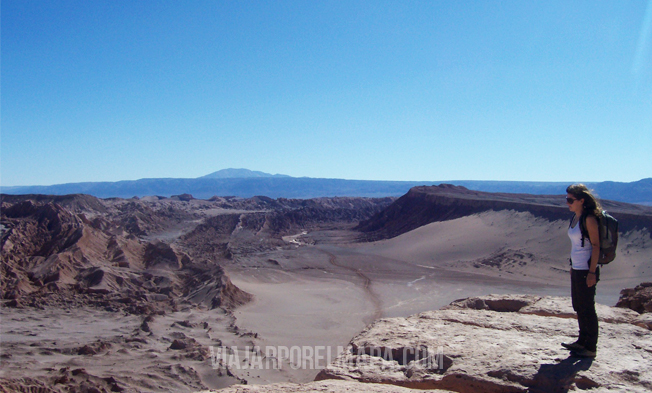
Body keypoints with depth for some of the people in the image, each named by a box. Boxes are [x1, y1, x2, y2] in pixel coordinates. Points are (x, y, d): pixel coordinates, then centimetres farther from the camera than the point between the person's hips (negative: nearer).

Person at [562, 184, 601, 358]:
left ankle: (591, 348, 10)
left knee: (587, 308, 0)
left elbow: (596, 245, -17)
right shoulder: (575, 218, 11)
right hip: (576, 269, 9)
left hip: (586, 270, -9)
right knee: (578, 307, 17)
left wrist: (592, 272, -20)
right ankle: (582, 341, 31)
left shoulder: (589, 219, -14)